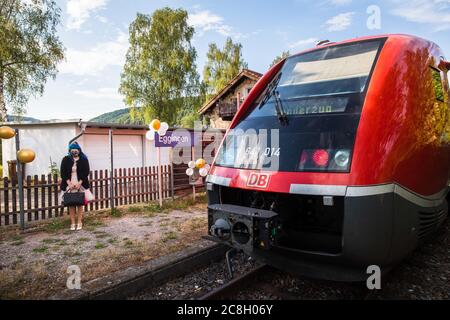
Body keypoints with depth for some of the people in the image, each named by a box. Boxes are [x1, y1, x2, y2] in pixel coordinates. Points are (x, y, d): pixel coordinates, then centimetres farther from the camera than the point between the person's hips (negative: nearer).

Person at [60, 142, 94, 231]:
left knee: (80, 203, 1)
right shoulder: (66, 159, 5)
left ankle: (79, 223, 8)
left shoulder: (84, 159, 2)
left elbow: (86, 172, -3)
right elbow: (63, 173, 0)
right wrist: (69, 183, -11)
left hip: (80, 185, -1)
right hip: (69, 185, 1)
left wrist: (79, 183, -12)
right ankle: (72, 223, 7)